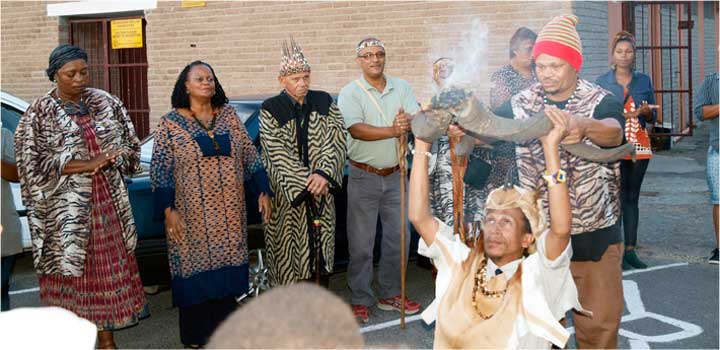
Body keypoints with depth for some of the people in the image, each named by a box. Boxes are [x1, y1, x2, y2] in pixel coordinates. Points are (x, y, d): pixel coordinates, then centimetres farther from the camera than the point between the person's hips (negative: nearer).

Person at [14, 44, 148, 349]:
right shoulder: (39, 114, -4)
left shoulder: (105, 103, 7)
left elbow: (129, 142, 12)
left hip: (108, 201, 4)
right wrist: (86, 165, -18)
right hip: (65, 207, -3)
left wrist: (108, 160, -9)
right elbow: (32, 161, -12)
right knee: (69, 269, 2)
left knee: (110, 267, 8)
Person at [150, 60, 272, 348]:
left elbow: (249, 156, 9)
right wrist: (168, 210, -10)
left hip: (230, 214, 3)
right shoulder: (170, 123, -2)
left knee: (226, 269, 7)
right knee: (196, 273, 2)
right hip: (192, 216, -3)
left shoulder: (229, 116, 7)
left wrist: (263, 192, 5)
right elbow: (160, 170, -4)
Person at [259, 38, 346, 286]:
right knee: (289, 252, 2)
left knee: (321, 247, 10)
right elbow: (278, 153, -12)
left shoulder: (324, 102, 5)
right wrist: (308, 181, -17)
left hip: (321, 191, 3)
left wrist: (323, 174, -18)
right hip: (286, 194, -3)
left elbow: (336, 139, -3)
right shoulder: (271, 110, -5)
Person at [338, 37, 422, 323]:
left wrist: (408, 122, -28)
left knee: (398, 237, 11)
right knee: (361, 242, 1)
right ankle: (360, 300, 13)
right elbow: (356, 129, -20)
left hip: (395, 175, 4)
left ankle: (390, 294, 26)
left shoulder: (402, 88, 7)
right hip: (364, 177, -4)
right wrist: (392, 131, -30)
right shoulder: (350, 93, -6)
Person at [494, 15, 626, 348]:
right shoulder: (520, 104, 0)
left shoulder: (601, 102, -9)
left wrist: (585, 127, -53)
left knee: (598, 321, 7)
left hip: (595, 233, -2)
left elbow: (613, 133, -29)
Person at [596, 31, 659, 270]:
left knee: (632, 198, 7)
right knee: (617, 198, -7)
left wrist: (646, 113, -10)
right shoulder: (602, 82, 3)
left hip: (639, 147, 3)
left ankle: (630, 250, 12)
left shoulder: (644, 81, 10)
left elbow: (652, 118, 13)